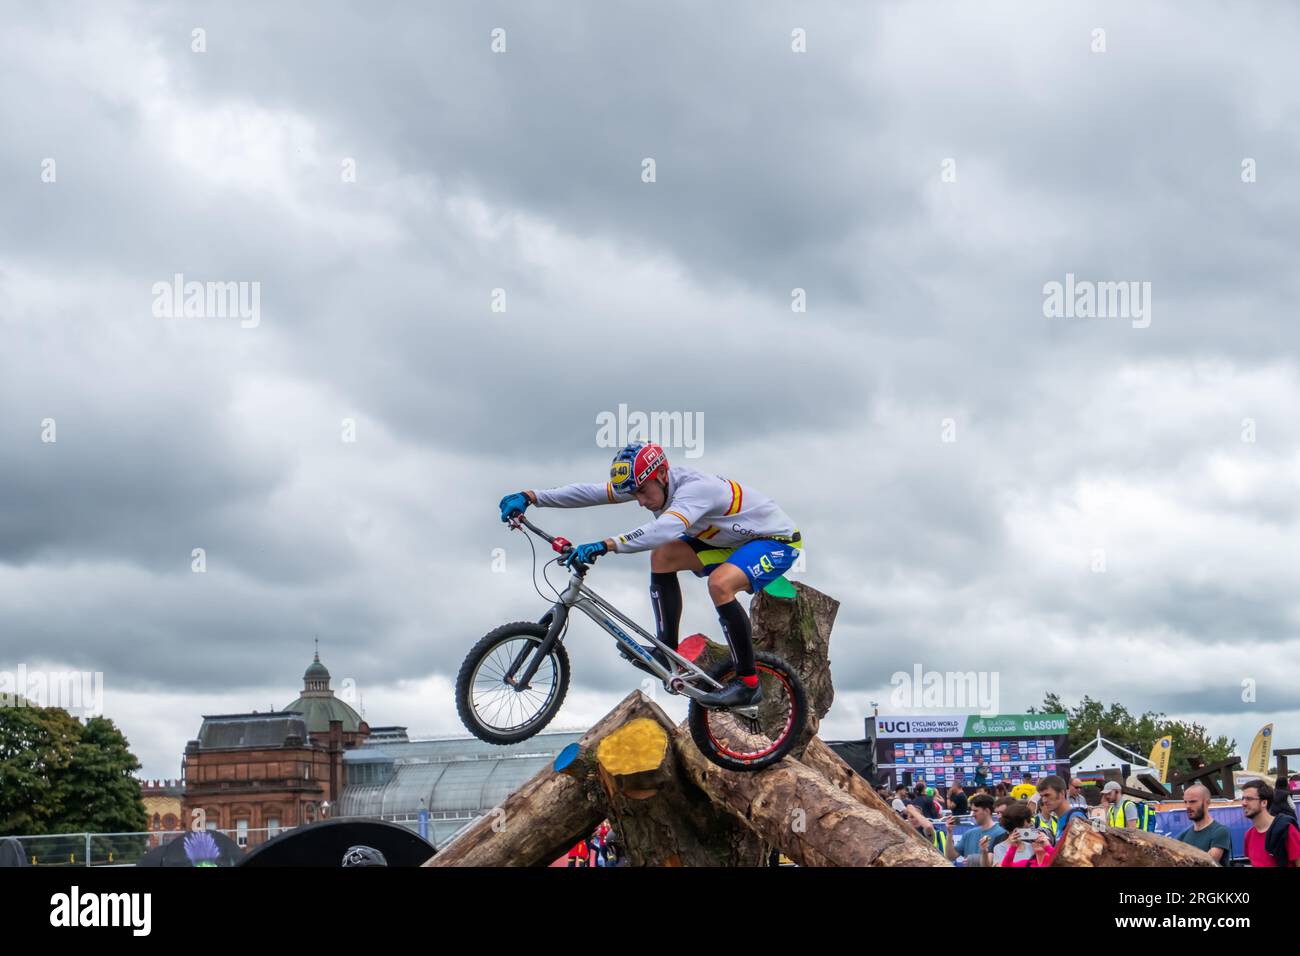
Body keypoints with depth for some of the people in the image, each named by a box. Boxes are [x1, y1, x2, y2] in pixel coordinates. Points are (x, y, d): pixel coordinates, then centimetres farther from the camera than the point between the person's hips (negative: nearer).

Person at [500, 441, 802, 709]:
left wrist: (604, 546, -60)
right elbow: (592, 492, -12)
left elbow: (664, 530, -52)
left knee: (720, 584, -32)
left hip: (778, 540, -9)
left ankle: (748, 683, -21)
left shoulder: (694, 488, -33)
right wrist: (529, 497, -21)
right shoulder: (650, 483, -8)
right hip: (736, 540, 9)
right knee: (663, 557, -2)